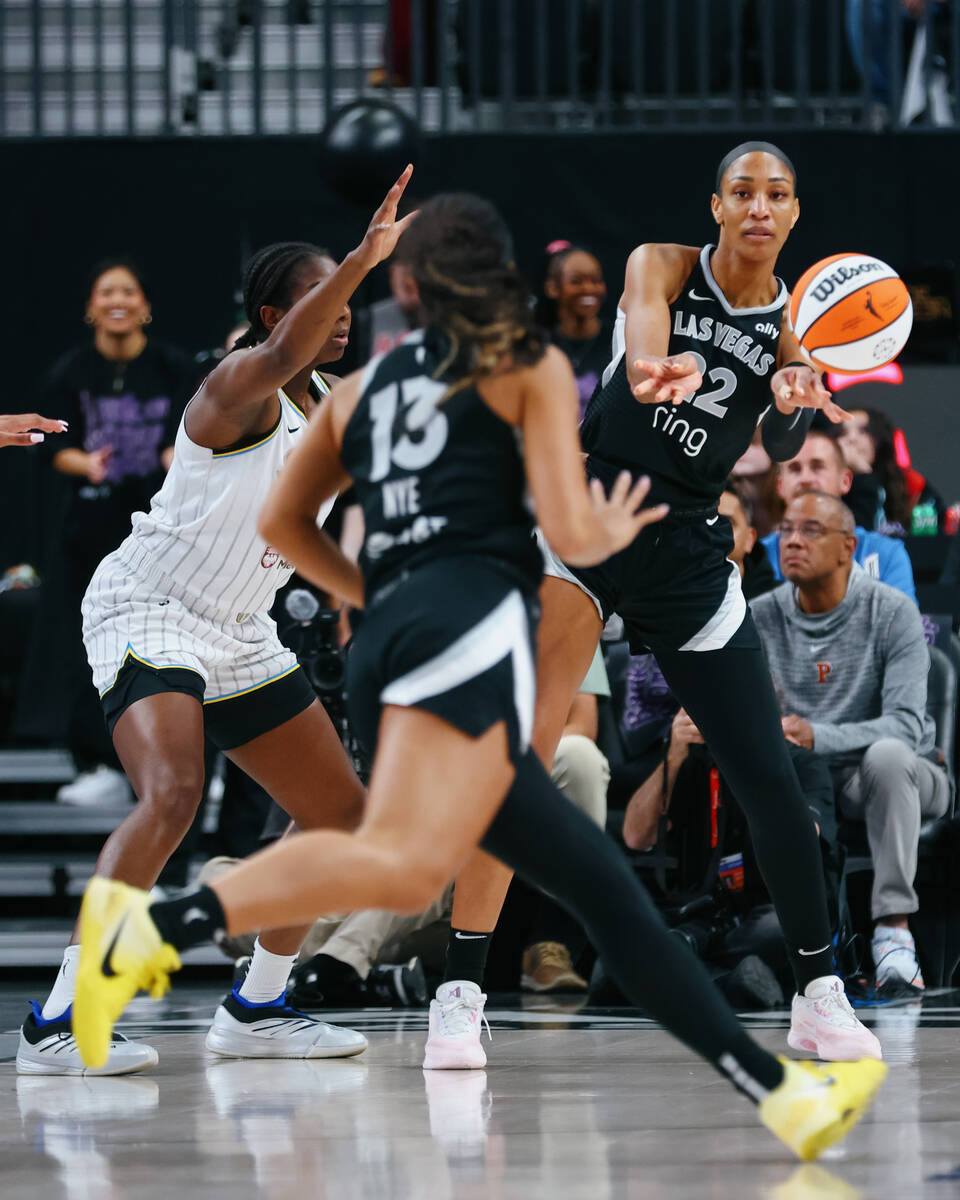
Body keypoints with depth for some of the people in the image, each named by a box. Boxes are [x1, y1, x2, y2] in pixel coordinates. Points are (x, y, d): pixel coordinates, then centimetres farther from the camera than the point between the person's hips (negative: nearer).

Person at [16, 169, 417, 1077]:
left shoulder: (331, 405, 9)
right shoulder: (240, 386, -18)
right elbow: (280, 355, -42)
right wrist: (363, 258, -56)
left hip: (238, 632, 9)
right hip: (146, 612, -9)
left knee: (341, 812, 10)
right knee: (171, 796, -30)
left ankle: (254, 1010, 22)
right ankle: (55, 1025, -29)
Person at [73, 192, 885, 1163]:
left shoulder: (362, 387, 27)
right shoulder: (531, 369, 13)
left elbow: (281, 521, 32)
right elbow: (568, 531, 4)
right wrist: (616, 532, 25)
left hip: (382, 646, 7)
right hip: (472, 620, -7)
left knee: (605, 889, 10)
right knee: (404, 865, -31)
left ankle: (779, 1092, 11)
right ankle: (154, 926, -50)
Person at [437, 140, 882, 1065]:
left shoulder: (793, 323, 6)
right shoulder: (663, 266, 0)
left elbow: (780, 454, -11)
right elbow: (645, 351, -23)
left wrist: (793, 406, -34)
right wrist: (664, 372, -47)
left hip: (688, 548, 3)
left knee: (769, 777, -1)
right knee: (519, 757, -14)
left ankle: (818, 995, 13)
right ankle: (459, 989, -11)